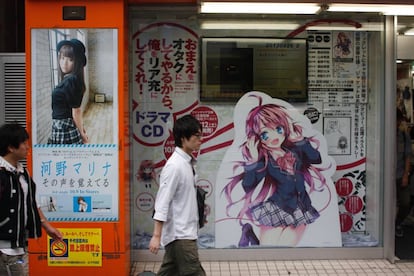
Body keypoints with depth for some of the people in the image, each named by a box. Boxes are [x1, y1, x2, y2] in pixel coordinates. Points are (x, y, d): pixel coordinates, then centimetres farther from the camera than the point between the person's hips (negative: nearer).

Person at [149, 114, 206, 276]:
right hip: (180, 234, -9)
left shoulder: (187, 163, 9)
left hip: (185, 232, 9)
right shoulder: (175, 166, -18)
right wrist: (157, 236, -23)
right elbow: (162, 202, -21)